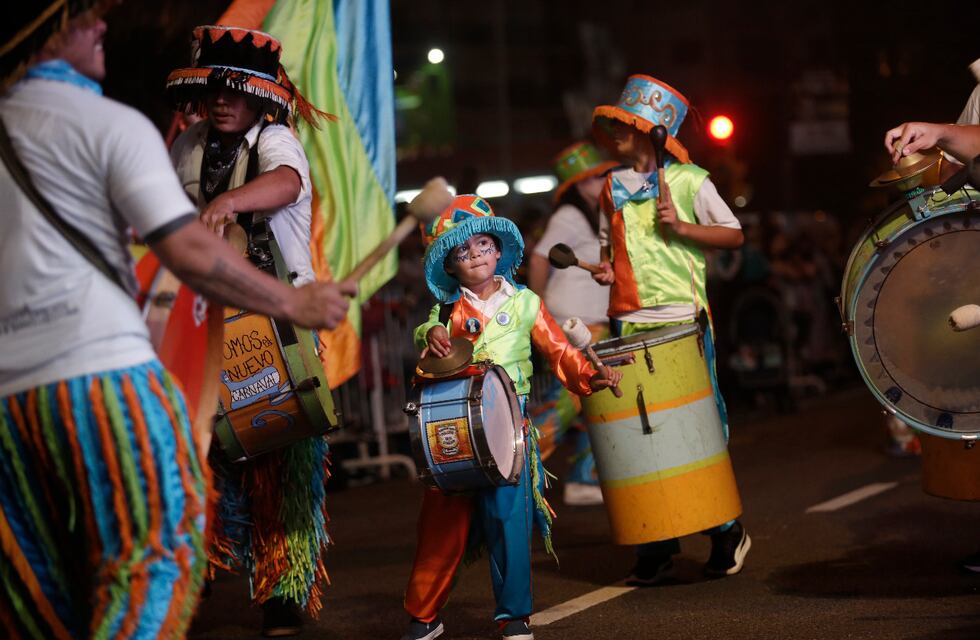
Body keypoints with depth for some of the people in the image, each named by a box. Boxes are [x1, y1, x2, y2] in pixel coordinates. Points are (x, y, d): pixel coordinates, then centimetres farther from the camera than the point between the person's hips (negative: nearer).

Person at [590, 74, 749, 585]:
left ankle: (726, 532, 15)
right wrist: (607, 265, 4)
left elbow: (734, 235, 0)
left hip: (683, 320, -4)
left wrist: (681, 226, -14)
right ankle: (657, 548, 7)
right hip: (631, 323, 4)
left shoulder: (688, 180, -2)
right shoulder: (613, 185, 12)